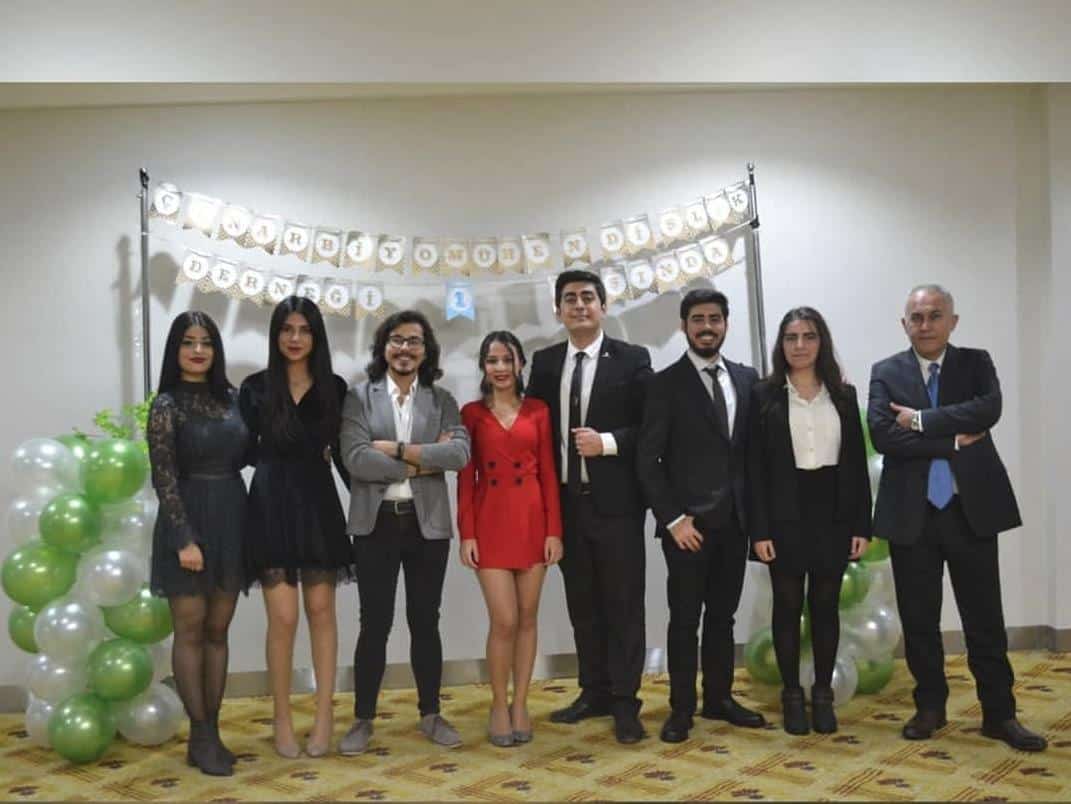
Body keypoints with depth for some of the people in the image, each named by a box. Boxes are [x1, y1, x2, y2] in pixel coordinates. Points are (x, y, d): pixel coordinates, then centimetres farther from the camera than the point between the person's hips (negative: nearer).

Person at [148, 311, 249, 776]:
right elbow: (163, 478, -11)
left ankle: (211, 732, 18)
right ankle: (201, 737, 10)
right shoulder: (166, 404, -7)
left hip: (232, 518, 5)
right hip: (188, 521, -5)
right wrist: (185, 538, -17)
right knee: (190, 631, 3)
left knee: (218, 630, 9)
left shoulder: (230, 397, 8)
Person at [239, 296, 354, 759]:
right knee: (283, 616, -3)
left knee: (321, 611, 7)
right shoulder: (256, 387, 1)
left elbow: (342, 453, 6)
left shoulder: (334, 388, 4)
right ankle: (282, 717, 12)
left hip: (319, 505, 1)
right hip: (272, 507, -1)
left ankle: (324, 715, 16)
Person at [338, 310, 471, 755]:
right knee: (374, 623, 5)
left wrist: (397, 449, -13)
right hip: (375, 524, -1)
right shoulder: (359, 396, 1)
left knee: (425, 622, 11)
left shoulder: (441, 400, 7)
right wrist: (423, 462, -11)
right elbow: (355, 458, -13)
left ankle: (431, 714, 24)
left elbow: (460, 453, -10)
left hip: (428, 525, 2)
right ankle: (363, 719, 18)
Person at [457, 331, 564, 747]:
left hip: (531, 520, 2)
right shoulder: (471, 413, 3)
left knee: (527, 618, 7)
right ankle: (499, 706, 13)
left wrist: (554, 529, -3)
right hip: (490, 522, -1)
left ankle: (520, 705, 19)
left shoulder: (537, 411, 6)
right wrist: (466, 533, -6)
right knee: (504, 621, -5)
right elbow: (465, 478, 1)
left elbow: (548, 472, 4)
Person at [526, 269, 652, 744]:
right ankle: (594, 692, 24)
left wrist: (608, 442, -19)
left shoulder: (632, 359, -1)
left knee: (623, 604, 2)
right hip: (565, 502, 4)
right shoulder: (545, 362, 10)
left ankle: (624, 702, 10)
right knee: (581, 604, 12)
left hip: (616, 501, -4)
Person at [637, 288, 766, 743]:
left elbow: (752, 448, 10)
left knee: (723, 614, 13)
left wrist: (754, 511, 2)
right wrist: (672, 518, -12)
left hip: (734, 519, 4)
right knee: (685, 618, 3)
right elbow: (648, 459, -7)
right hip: (688, 522, -4)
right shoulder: (666, 383, -4)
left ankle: (719, 698, 25)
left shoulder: (746, 378, 9)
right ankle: (682, 708, 14)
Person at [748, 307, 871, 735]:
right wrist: (759, 530, -9)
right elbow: (755, 467, -3)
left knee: (826, 605, 9)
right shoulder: (764, 395, -1)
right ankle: (792, 696, 18)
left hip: (832, 514, 2)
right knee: (788, 606, 6)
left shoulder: (844, 395, 6)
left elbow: (857, 463, 6)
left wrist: (862, 524, 0)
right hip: (786, 516, -2)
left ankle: (823, 695, 21)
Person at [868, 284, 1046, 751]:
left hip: (971, 509, 0)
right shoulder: (885, 373, 3)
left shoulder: (976, 363, 5)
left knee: (984, 618, 6)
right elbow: (882, 435, -12)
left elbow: (989, 409, -16)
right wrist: (953, 442, -14)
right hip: (912, 514, 0)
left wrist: (921, 420, -16)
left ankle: (999, 713, 18)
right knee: (919, 620, 9)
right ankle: (930, 707, 24)